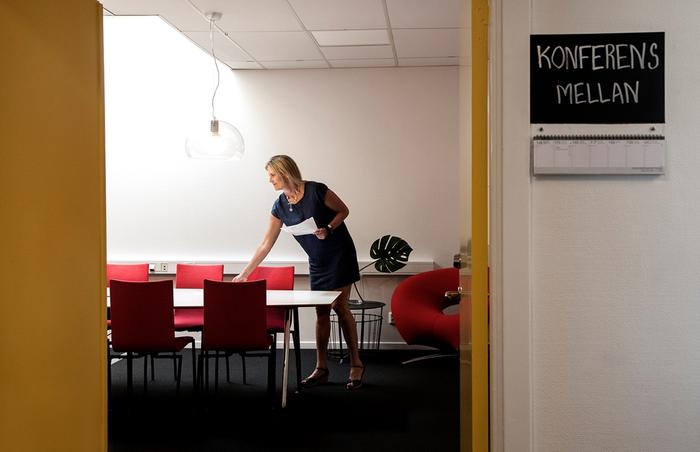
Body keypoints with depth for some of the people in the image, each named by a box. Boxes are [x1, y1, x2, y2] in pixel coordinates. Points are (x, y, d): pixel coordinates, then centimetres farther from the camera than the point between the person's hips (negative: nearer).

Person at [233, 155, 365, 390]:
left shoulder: (316, 190, -17)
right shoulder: (280, 206, -1)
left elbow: (343, 211, -4)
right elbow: (266, 244, 3)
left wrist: (328, 229, -22)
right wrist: (245, 273, 3)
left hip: (339, 254, -5)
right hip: (317, 261, 5)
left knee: (339, 306, -8)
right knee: (321, 312, 5)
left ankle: (356, 364, 2)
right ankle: (321, 369, 11)